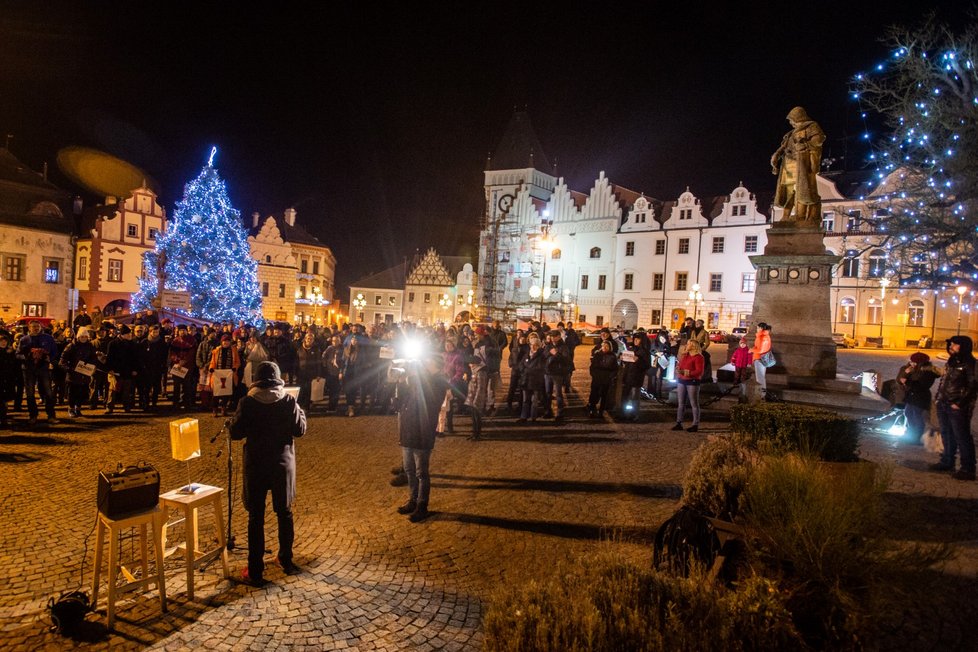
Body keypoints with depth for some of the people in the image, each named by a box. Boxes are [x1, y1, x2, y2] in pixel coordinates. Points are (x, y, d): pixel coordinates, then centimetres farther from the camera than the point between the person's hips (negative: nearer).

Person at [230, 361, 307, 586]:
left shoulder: (247, 402, -11)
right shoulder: (288, 402, -8)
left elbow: (236, 433, -7)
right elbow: (300, 430, -1)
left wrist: (235, 419, 13)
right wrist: (300, 412, 16)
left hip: (255, 465, -1)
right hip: (283, 464, 1)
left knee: (256, 517, 6)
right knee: (284, 513, 18)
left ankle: (255, 571, 10)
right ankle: (286, 560, 31)